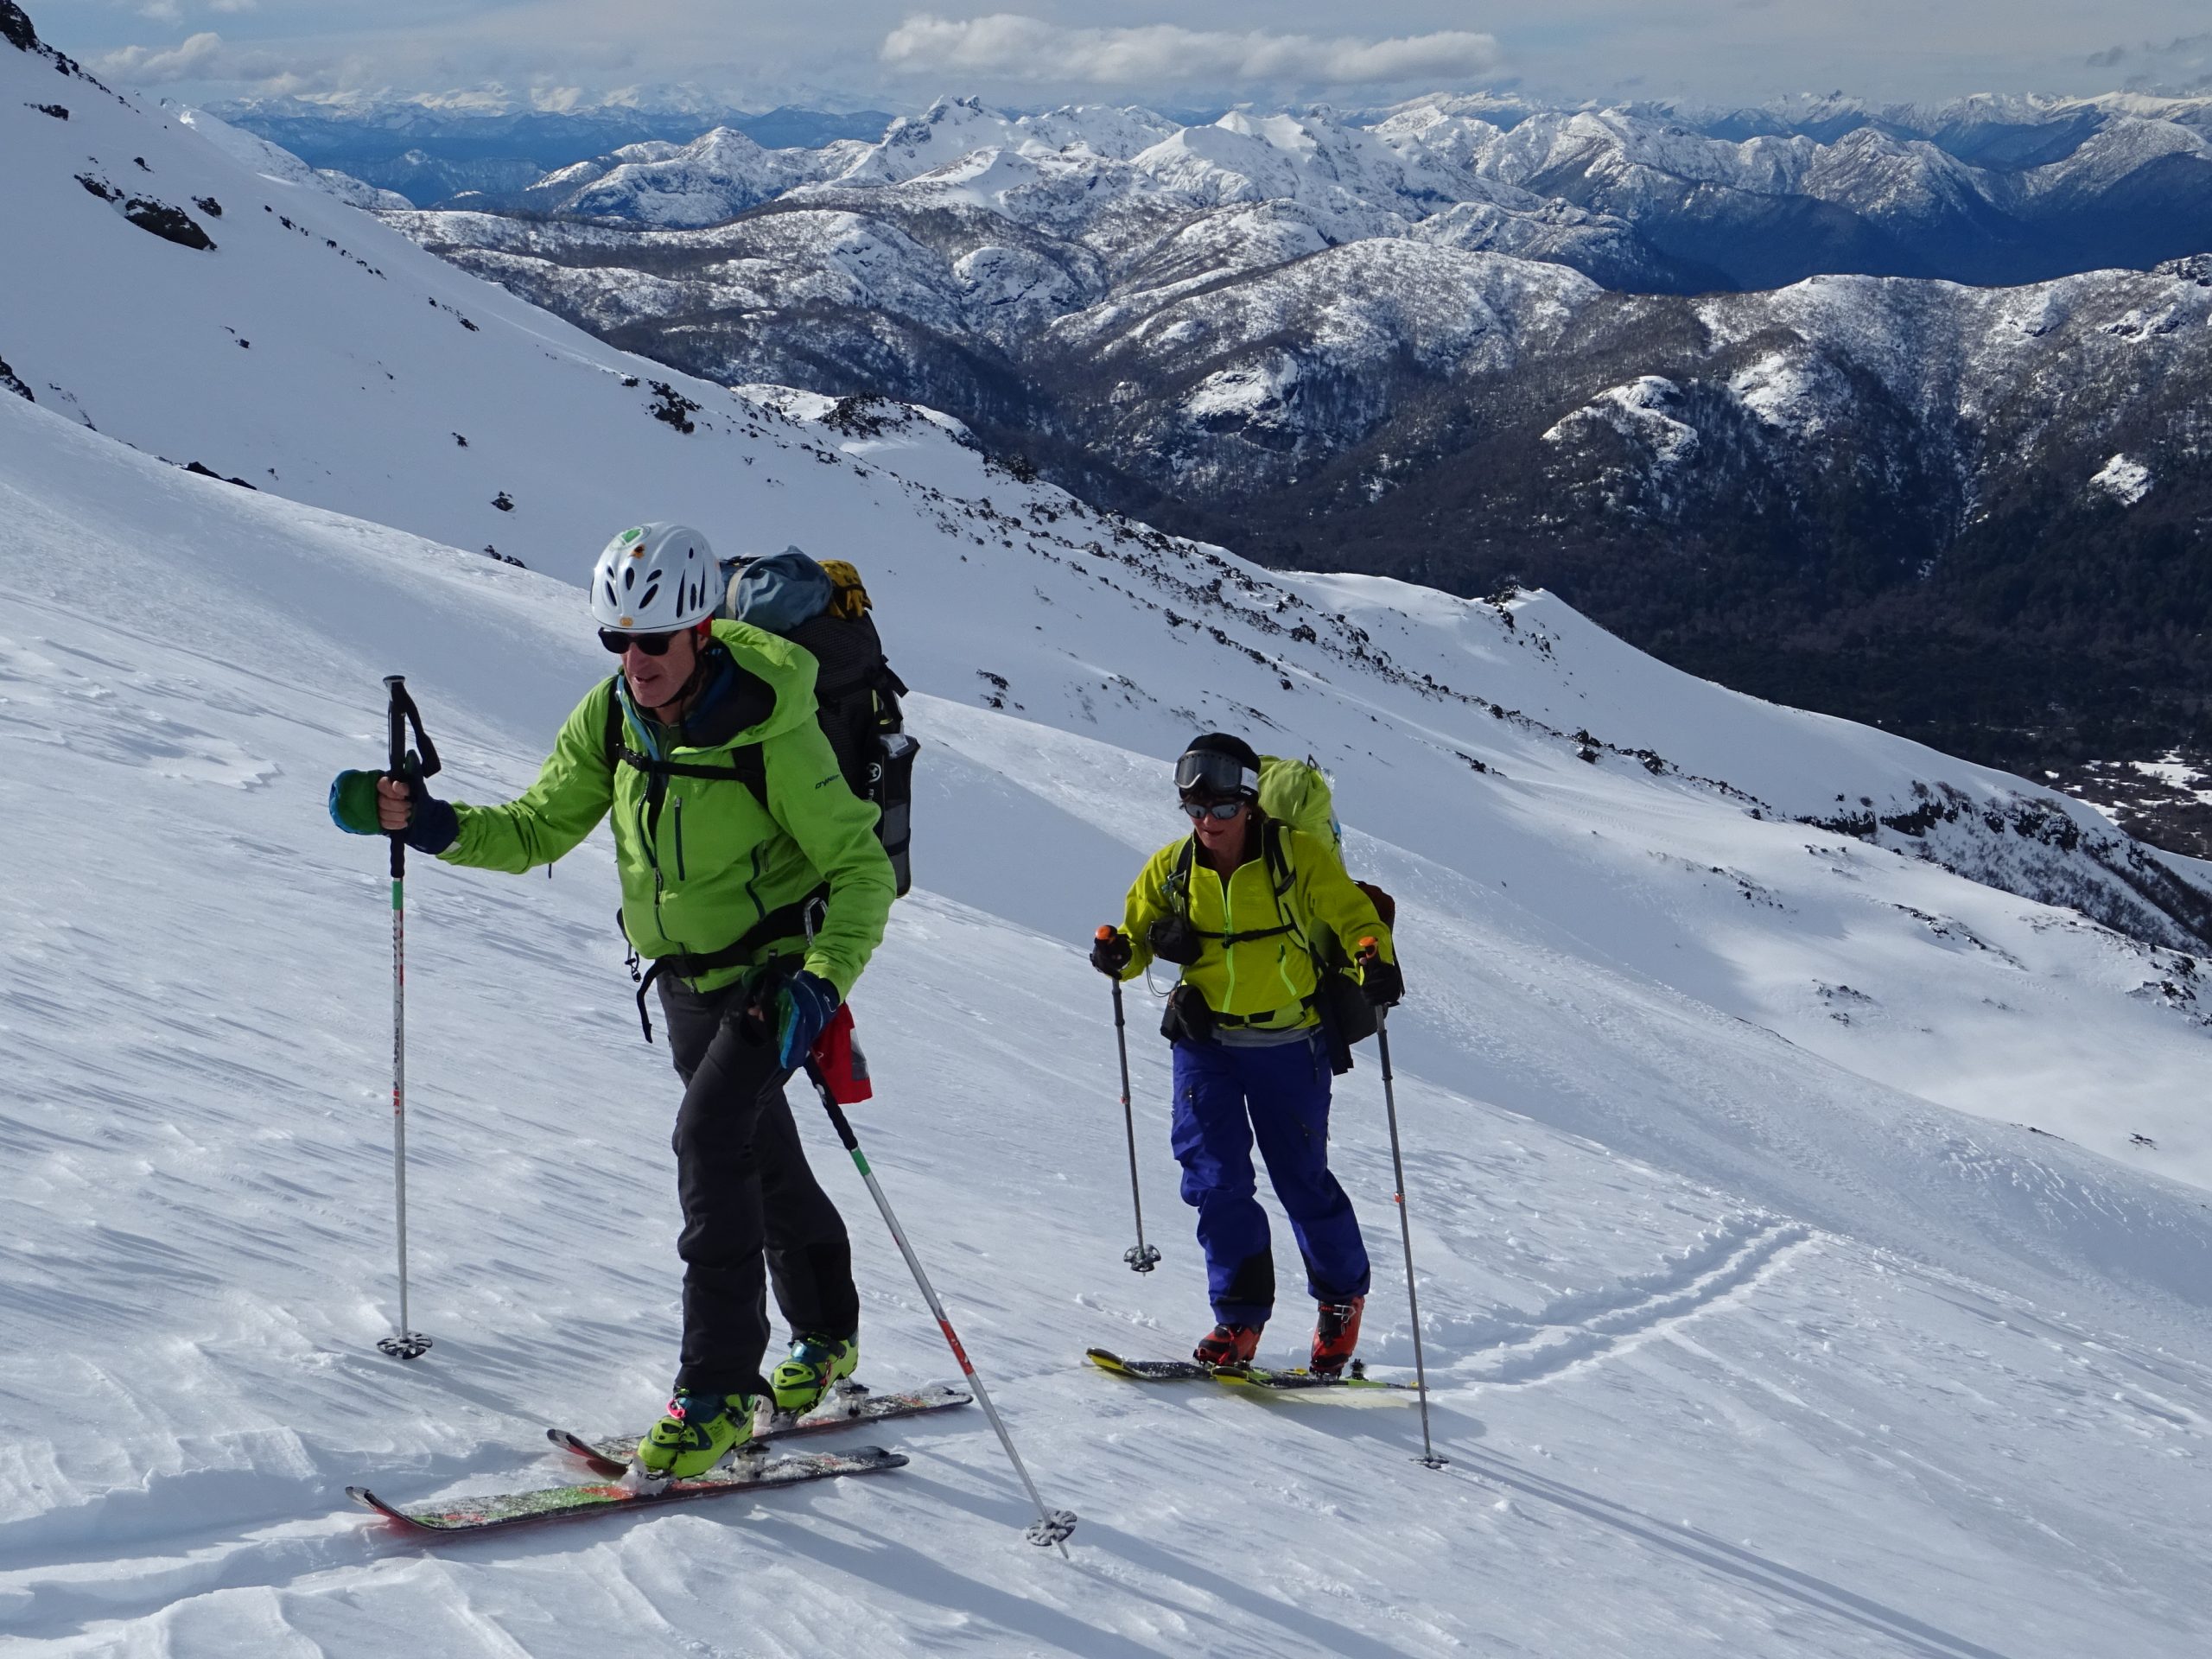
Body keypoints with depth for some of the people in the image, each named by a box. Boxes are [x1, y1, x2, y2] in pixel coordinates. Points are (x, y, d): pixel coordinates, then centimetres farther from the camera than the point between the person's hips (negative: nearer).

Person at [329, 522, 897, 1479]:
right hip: (685, 978, 7)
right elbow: (537, 830, -3)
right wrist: (427, 823, -20)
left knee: (709, 1134, -23)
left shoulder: (769, 729, -26)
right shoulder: (610, 717, -10)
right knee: (761, 1156, 20)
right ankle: (825, 1331, 42)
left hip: (774, 969, -6)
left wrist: (822, 980, -35)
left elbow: (862, 871, -21)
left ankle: (718, 1389, -15)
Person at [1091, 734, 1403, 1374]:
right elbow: (1138, 933, 9)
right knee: (1215, 1178, -8)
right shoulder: (1170, 869, -1)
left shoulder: (1299, 856, -11)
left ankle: (1342, 1297, 29)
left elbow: (1355, 917, -9)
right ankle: (1239, 1316, 3)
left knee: (1302, 1181, 4)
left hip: (1289, 1045, -3)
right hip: (1205, 1041, 3)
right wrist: (1119, 954, -15)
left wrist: (1374, 960, -30)